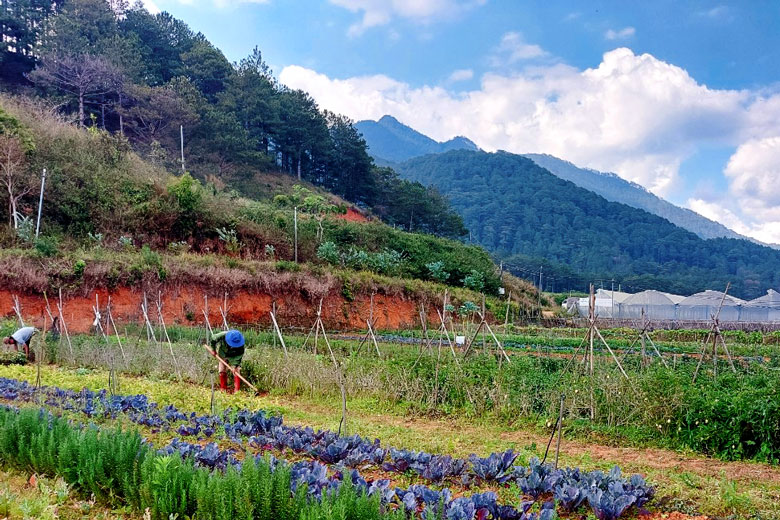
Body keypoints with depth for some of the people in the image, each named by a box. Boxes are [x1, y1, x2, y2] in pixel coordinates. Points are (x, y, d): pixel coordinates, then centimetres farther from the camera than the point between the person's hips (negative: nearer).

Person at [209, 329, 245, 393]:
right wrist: (213, 349, -10)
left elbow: (239, 355, -29)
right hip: (223, 354, 2)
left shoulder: (240, 345, -34)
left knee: (236, 371, -14)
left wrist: (235, 365, -37)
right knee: (222, 371, 5)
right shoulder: (223, 335, -35)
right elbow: (213, 338, -18)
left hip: (234, 356, -2)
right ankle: (223, 389, 19)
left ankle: (237, 390, -12)